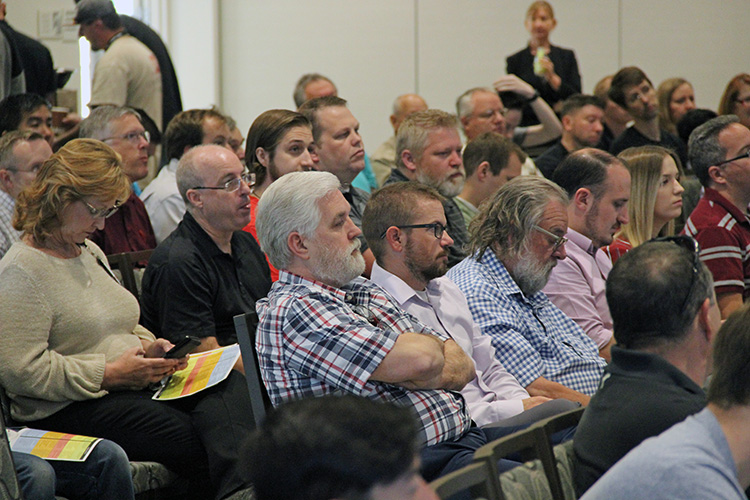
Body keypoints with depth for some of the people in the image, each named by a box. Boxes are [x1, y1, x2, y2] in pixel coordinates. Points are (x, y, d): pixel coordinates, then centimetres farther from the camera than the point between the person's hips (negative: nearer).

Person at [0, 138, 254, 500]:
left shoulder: (90, 253, 20)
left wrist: (149, 345, 9)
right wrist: (110, 374, -16)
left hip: (133, 384, 8)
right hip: (69, 410, -8)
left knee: (229, 387, -24)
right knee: (193, 440, -32)